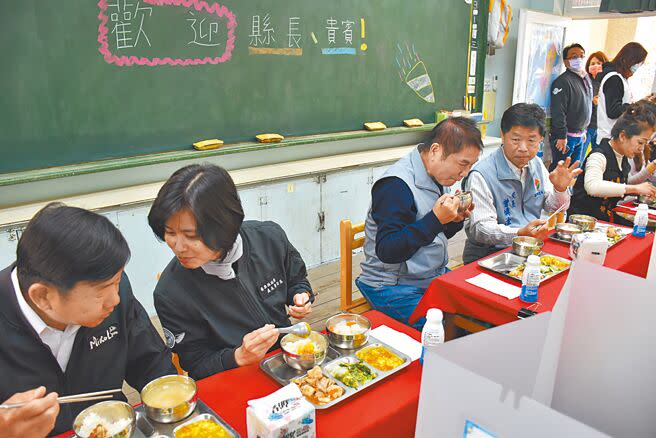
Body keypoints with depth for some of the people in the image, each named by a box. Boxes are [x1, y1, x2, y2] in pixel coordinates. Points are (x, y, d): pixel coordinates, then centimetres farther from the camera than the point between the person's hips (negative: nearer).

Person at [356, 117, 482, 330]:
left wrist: (455, 220, -5)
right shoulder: (396, 185, -22)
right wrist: (436, 219, -29)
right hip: (393, 287, -8)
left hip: (436, 274, 9)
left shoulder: (438, 176, 6)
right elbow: (387, 251, -25)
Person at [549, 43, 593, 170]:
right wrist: (561, 136, -23)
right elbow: (558, 112, -21)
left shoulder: (587, 79, 15)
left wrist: (584, 131, 23)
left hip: (580, 136, 9)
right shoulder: (563, 81, -16)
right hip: (566, 136, -9)